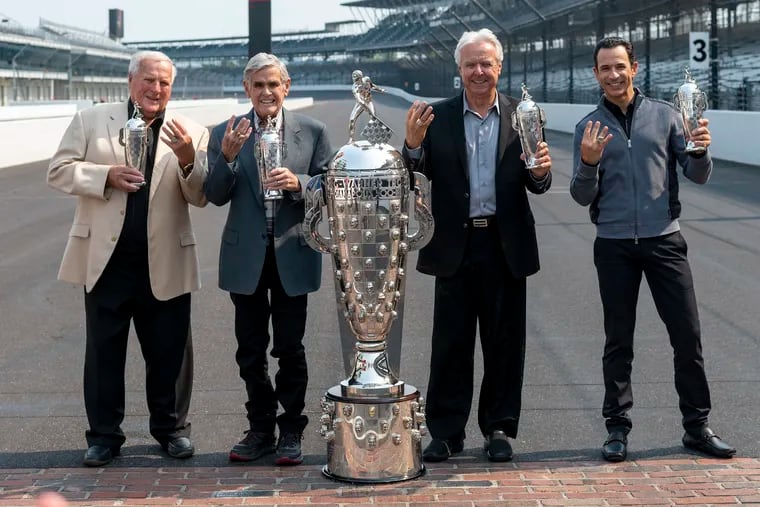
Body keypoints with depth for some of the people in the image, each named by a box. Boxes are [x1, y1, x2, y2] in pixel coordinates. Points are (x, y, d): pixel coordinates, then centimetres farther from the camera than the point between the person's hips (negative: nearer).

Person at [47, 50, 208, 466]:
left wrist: (187, 159, -20)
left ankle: (171, 427, 25)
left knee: (169, 350, 9)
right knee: (103, 350, 7)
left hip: (165, 262, 0)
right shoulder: (91, 121, 3)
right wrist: (107, 175, -15)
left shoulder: (191, 133, 4)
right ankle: (104, 435, 18)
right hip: (106, 257, 0)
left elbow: (200, 197, -1)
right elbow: (58, 171, 0)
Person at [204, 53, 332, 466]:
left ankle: (290, 432, 14)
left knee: (290, 349, 4)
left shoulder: (312, 132, 1)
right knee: (251, 350, 9)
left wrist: (298, 183, -19)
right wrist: (227, 157, -19)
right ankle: (260, 428, 21)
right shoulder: (226, 134, 2)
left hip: (292, 255, -1)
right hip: (246, 257, 1)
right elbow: (215, 196, -2)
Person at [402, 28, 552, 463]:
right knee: (451, 342, 5)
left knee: (505, 341, 7)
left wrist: (540, 172, -19)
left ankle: (500, 427, 19)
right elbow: (418, 177, -1)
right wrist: (413, 144, -19)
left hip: (506, 245, 1)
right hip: (456, 245, 0)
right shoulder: (438, 117, 3)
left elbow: (536, 186, 3)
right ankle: (446, 431, 13)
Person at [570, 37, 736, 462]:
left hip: (664, 239, 0)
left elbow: (698, 176, 5)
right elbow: (583, 197, 4)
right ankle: (617, 429, 13)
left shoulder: (664, 115, 6)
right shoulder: (589, 128, 8)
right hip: (614, 246, 0)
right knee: (618, 342, 5)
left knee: (688, 336, 0)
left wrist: (701, 150, -17)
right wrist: (588, 163, -15)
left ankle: (698, 427, 10)